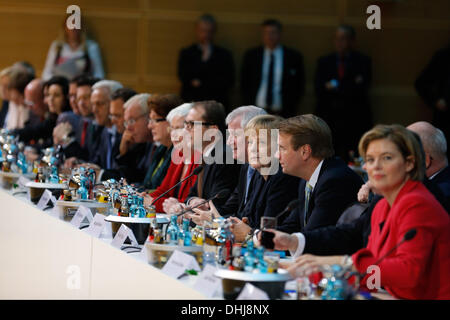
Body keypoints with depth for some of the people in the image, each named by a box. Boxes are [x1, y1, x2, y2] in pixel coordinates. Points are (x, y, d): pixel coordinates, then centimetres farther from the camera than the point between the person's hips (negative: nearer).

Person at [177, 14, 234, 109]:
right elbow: (183, 76, -3)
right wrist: (204, 59, -9)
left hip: (216, 105, 0)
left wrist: (201, 83, -5)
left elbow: (228, 81, 1)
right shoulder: (186, 53, 12)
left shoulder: (224, 54, 11)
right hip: (191, 104, 0)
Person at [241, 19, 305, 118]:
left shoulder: (294, 57, 4)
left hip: (283, 114, -1)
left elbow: (300, 85, 8)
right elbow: (244, 83, 12)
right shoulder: (251, 55, 8)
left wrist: (290, 108, -2)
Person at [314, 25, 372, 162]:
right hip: (328, 120, 2)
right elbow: (319, 91, 1)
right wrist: (348, 87, -8)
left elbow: (359, 90, -5)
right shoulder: (324, 62, 14)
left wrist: (335, 87, -5)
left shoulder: (363, 61, 7)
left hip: (354, 121, -2)